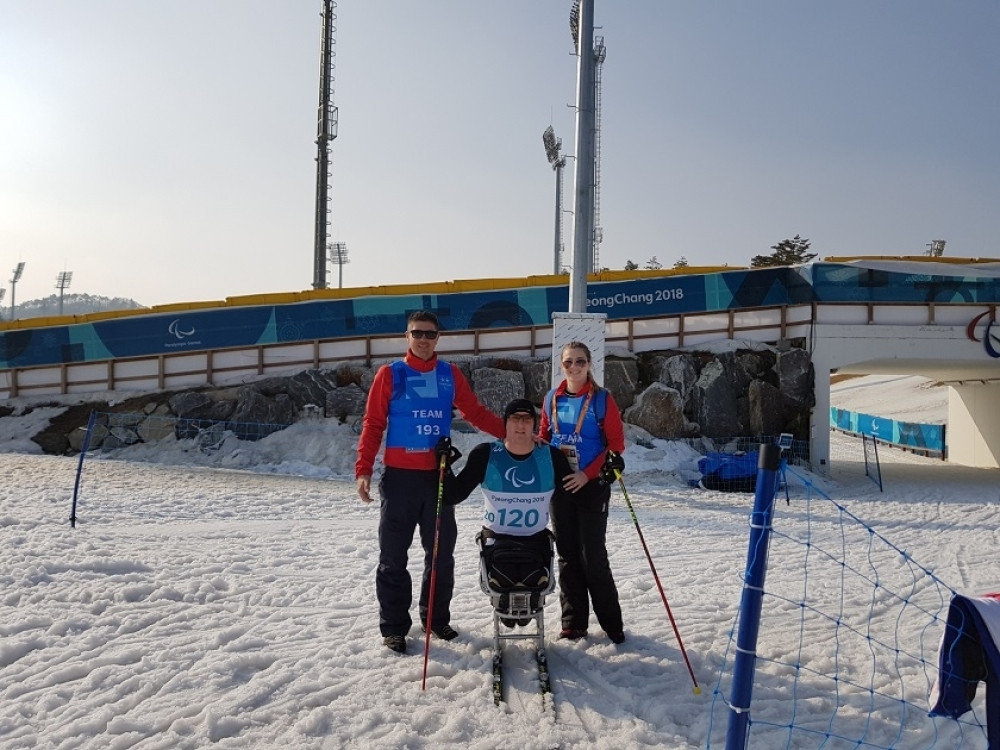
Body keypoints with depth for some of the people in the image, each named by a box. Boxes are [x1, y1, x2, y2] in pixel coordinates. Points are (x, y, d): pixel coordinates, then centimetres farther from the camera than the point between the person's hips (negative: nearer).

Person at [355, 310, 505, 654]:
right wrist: (363, 469, -10)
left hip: (438, 475, 3)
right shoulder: (390, 374, 0)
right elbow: (373, 424, -1)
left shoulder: (450, 375, 7)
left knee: (441, 552, 11)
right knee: (394, 555, 4)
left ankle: (437, 618, 27)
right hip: (399, 476, -3)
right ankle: (394, 626, 16)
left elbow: (476, 413, 8)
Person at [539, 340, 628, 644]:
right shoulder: (552, 398, 6)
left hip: (592, 485, -4)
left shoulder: (602, 399, -7)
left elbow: (616, 443, -8)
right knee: (567, 556, 9)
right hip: (559, 485, 4)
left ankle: (612, 622, 13)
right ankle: (573, 622, 19)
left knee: (593, 557, -3)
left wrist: (588, 474, -15)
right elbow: (543, 437, 15)